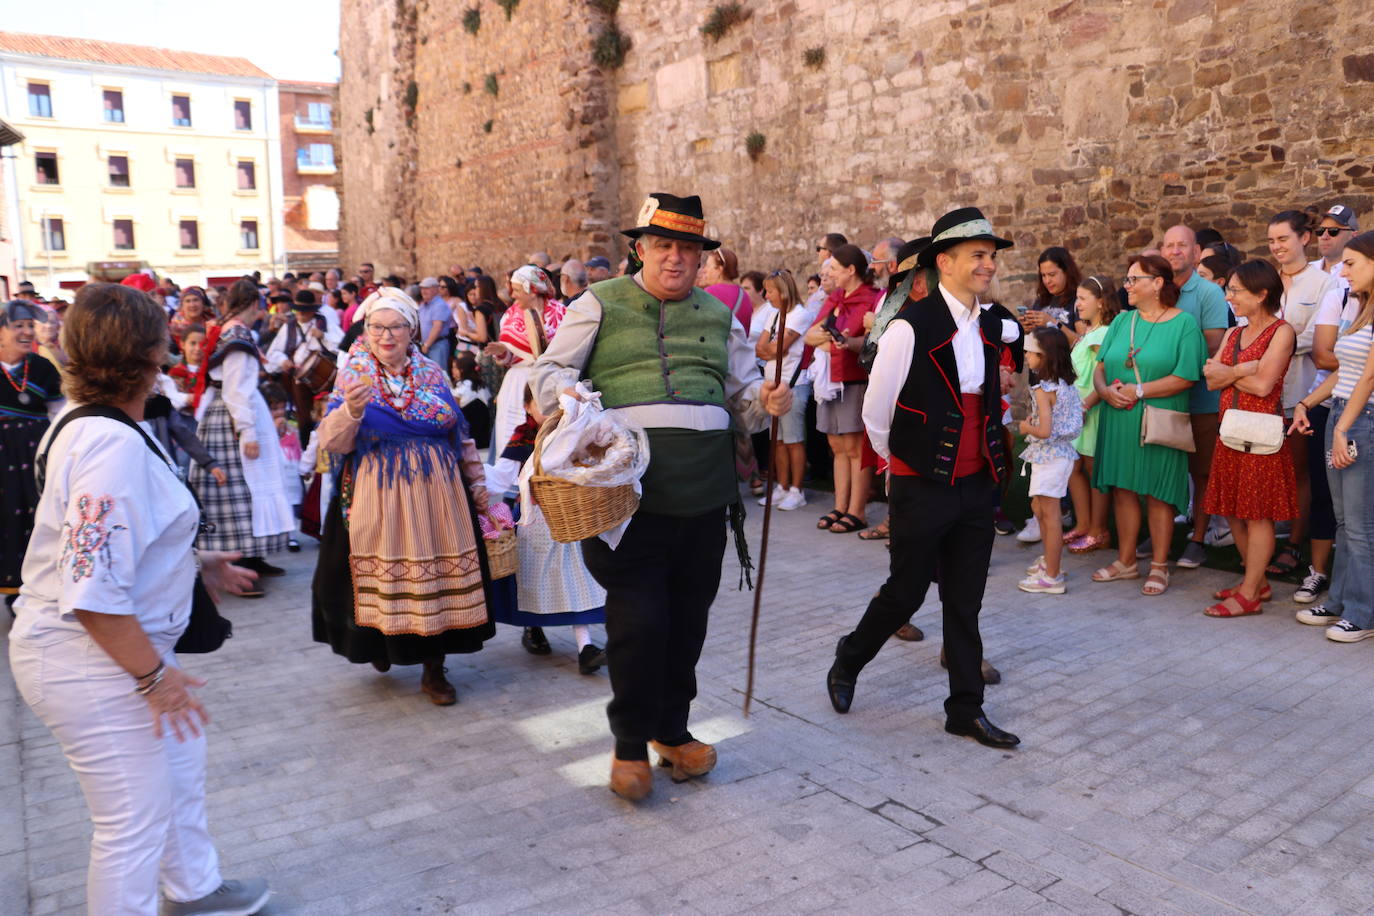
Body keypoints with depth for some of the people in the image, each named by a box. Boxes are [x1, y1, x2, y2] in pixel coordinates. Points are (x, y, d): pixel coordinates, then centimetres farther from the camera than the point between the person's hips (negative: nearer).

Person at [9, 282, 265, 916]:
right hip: (90, 665, -11)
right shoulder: (114, 446, -28)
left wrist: (195, 561, 20)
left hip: (117, 645, 11)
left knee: (180, 760, 27)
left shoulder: (82, 425, 4)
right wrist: (153, 674, -20)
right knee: (135, 822, 4)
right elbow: (94, 591, -30)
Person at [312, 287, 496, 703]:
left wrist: (478, 485, 15)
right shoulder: (354, 374, 1)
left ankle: (434, 670, 16)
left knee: (439, 575, 3)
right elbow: (331, 442, -9)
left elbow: (461, 436, 15)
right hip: (377, 499, -2)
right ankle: (381, 645, 31)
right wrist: (351, 409, -28)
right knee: (384, 578, 3)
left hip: (437, 496, 2)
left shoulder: (432, 373, 8)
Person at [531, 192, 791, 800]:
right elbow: (550, 371, 5)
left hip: (704, 491, 4)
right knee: (638, 618, -4)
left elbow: (743, 392, 21)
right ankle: (630, 743, 17)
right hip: (628, 487, -4)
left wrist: (767, 401, -2)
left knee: (688, 616, 12)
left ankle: (672, 729, 31)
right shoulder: (602, 304, 7)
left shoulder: (719, 316, 18)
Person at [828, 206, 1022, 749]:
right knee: (906, 592, 5)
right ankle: (846, 664, 30)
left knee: (965, 602, 11)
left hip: (978, 485, 6)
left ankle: (966, 709, 21)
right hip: (922, 486, -6)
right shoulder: (910, 327, -14)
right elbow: (876, 410, -6)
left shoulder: (994, 328, 6)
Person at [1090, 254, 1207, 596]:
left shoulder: (1185, 323, -5)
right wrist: (1105, 390, -10)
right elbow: (1101, 367, 11)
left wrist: (1138, 391, -17)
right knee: (1123, 489, 9)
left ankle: (1159, 566, 14)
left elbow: (1185, 378, -13)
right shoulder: (1122, 321, 12)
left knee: (1158, 494, 2)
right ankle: (1126, 561, 21)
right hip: (1118, 421, 5)